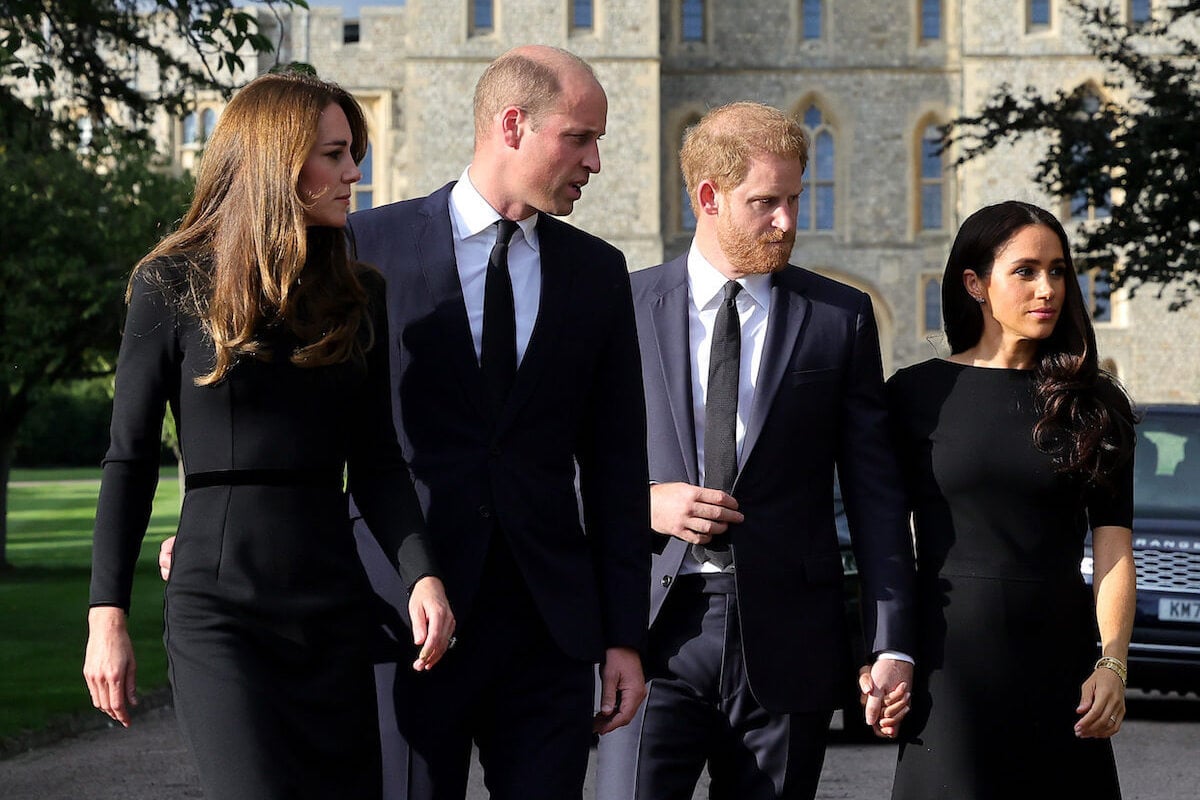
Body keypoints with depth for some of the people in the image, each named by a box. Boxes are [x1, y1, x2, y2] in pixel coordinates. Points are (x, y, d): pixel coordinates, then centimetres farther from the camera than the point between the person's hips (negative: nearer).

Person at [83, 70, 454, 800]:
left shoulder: (358, 295, 10)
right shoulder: (174, 286, 0)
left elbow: (377, 463, 9)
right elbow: (130, 460, 1)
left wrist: (422, 575, -8)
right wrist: (107, 615, -4)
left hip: (333, 604, 4)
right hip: (220, 608, -4)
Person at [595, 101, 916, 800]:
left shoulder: (841, 318, 6)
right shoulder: (627, 309, 5)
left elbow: (875, 492, 4)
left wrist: (892, 645, -3)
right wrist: (646, 502, -10)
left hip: (786, 642, 1)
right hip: (654, 632, 0)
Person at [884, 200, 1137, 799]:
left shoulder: (1094, 405, 6)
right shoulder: (916, 393, 3)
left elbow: (1113, 547, 0)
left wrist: (1112, 665, -11)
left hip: (1060, 660, 2)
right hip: (950, 657, -2)